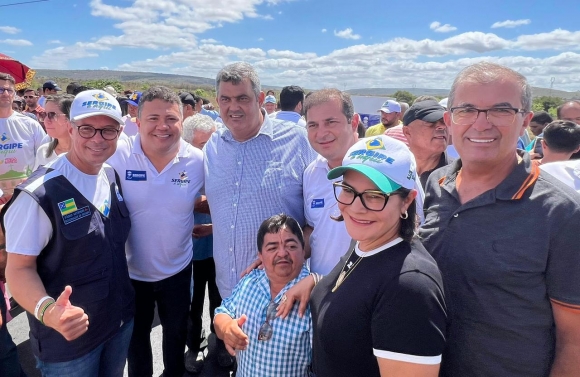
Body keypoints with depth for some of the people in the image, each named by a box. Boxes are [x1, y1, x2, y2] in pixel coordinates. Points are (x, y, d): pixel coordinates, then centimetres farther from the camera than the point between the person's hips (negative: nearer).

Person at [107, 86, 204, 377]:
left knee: (176, 333, 25)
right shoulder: (117, 155, -17)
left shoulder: (197, 160, -12)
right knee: (136, 336, 23)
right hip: (130, 271, -1)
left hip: (177, 270, 2)